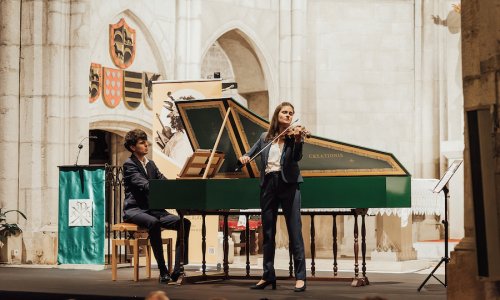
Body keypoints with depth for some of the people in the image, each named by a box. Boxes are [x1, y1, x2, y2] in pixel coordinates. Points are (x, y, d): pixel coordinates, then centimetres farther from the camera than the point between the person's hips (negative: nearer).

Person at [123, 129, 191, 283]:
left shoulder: (151, 164, 19)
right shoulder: (129, 165, -5)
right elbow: (145, 185, -21)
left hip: (153, 209, 7)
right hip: (134, 210, -7)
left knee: (185, 222, -16)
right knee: (154, 223, -39)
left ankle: (178, 270, -19)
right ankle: (163, 272, -35)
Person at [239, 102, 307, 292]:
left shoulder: (294, 136, 3)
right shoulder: (265, 138, 14)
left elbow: (296, 158, -13)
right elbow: (251, 154, 15)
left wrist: (298, 140, -31)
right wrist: (245, 157, -9)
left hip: (288, 183, -4)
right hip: (268, 184, 4)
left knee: (294, 230, -7)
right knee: (268, 232, 8)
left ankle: (300, 277, -6)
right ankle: (268, 275, 16)